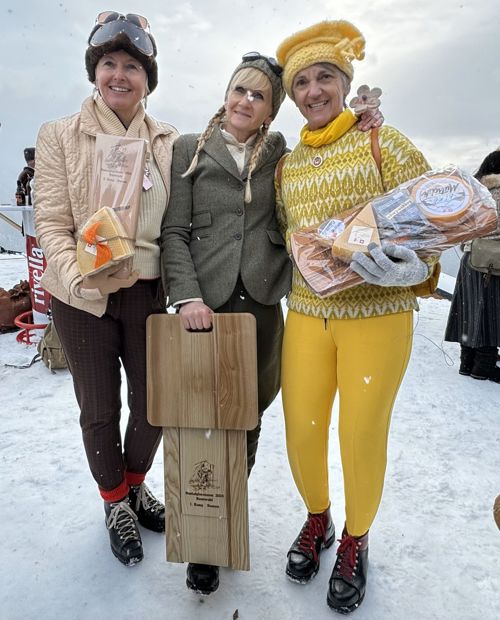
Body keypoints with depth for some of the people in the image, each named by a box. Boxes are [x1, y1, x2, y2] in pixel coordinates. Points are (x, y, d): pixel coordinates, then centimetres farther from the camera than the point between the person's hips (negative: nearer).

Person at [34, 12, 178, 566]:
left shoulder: (170, 142, 4)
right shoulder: (60, 136, -2)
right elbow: (51, 224, -6)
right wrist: (80, 275, -24)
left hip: (148, 294, 2)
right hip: (82, 298, -1)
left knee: (152, 403, 12)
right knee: (99, 410, 12)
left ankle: (136, 485, 44)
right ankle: (115, 504, 39)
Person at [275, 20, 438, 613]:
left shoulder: (382, 141, -1)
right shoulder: (288, 165, 12)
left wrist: (412, 267, -24)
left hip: (376, 315, -3)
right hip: (307, 315, 4)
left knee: (362, 437, 5)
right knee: (301, 433, 7)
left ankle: (355, 541, 34)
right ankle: (316, 519, 39)